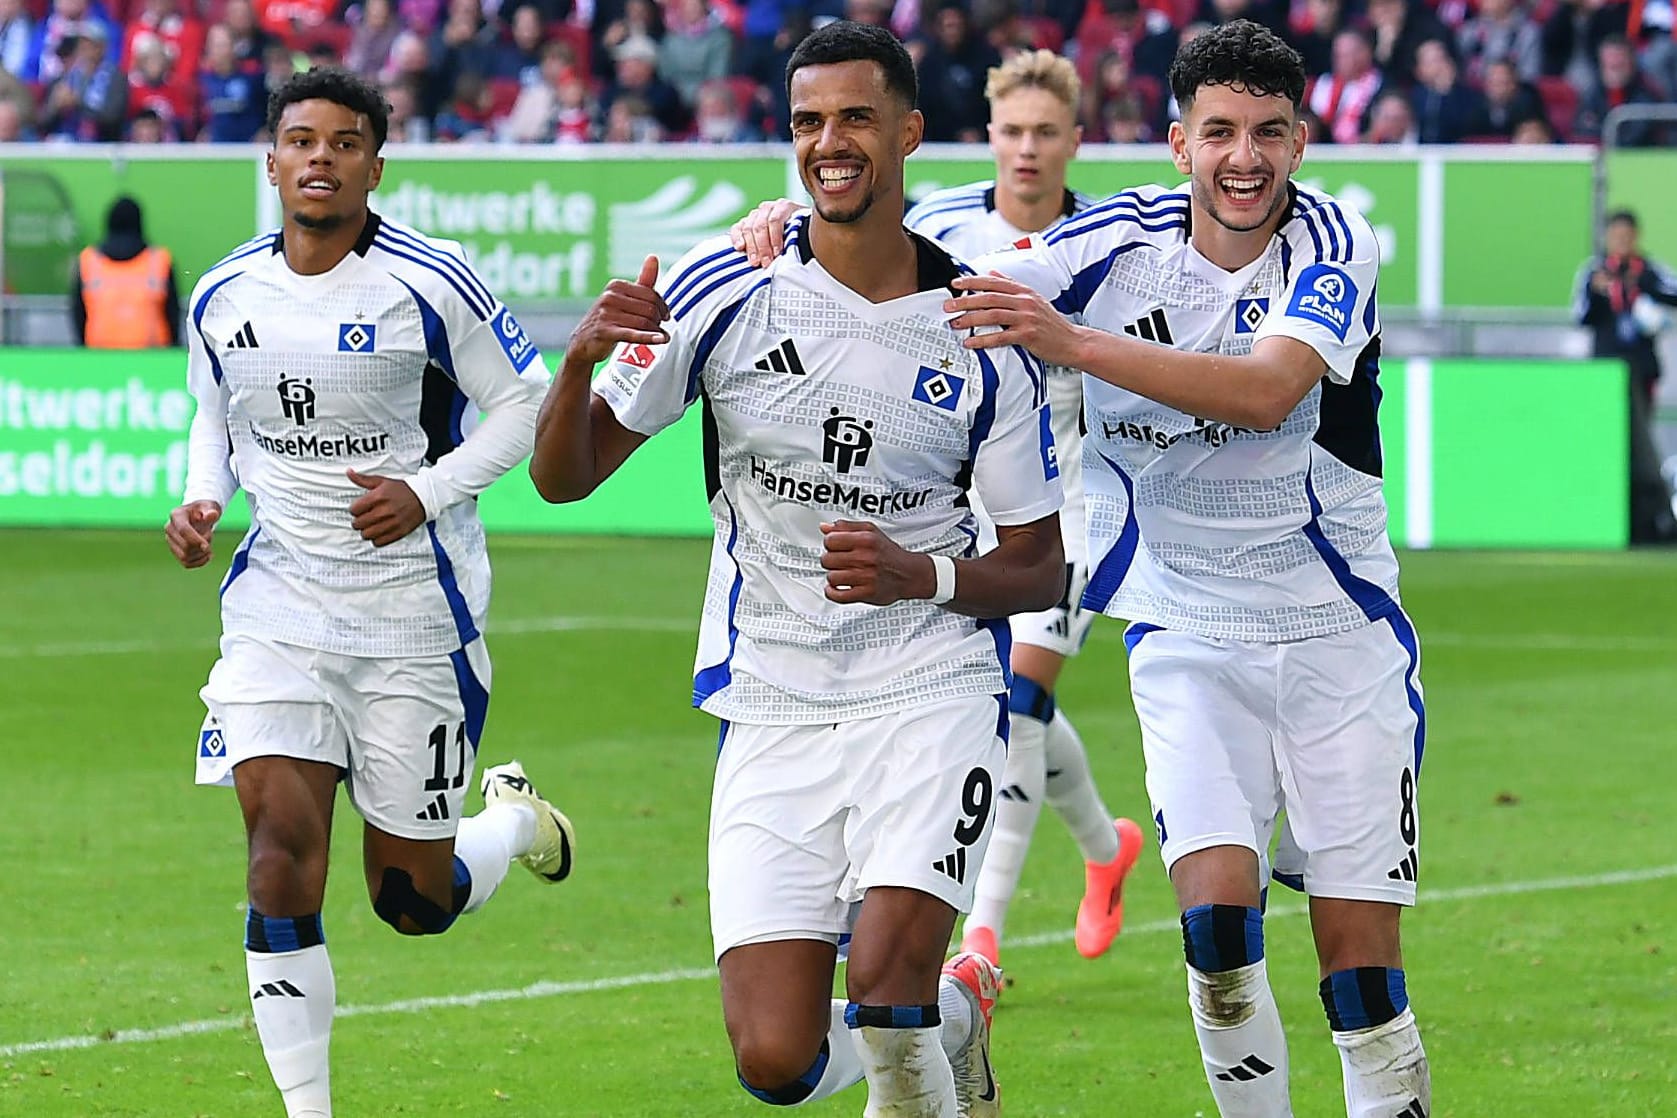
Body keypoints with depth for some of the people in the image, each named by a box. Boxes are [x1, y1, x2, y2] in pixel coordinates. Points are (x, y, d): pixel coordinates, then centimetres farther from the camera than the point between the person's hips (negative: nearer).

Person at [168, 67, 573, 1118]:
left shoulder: (432, 285, -11)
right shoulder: (224, 299, 2)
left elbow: (525, 402, -3)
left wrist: (428, 492, -15)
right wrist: (202, 501, -2)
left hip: (415, 610, -3)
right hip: (278, 606, 3)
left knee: (415, 901, 6)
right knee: (282, 845, -14)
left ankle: (515, 817, 42)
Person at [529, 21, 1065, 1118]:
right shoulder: (726, 293, -3)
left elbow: (1039, 567, 5)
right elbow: (563, 476, 0)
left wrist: (922, 576, -15)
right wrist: (584, 360, -21)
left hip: (933, 689, -1)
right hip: (773, 709, 1)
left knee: (886, 977, -24)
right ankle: (955, 1014, 26)